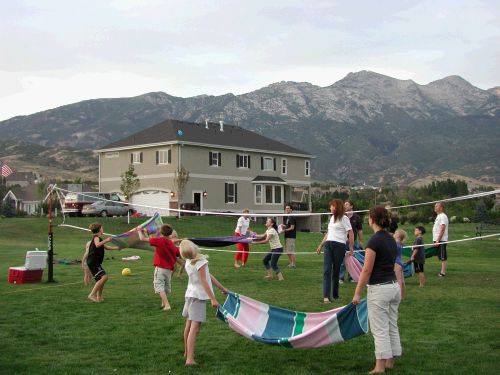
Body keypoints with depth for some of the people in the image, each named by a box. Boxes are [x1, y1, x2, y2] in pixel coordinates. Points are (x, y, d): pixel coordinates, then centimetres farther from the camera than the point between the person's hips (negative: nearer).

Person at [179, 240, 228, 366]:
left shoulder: (188, 262, 4)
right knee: (195, 328, -12)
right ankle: (190, 359, -18)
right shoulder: (200, 262, -20)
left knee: (189, 325, 19)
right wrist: (213, 299, -20)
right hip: (198, 296, -9)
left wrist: (222, 288, 13)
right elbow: (204, 282, -21)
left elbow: (208, 275, 9)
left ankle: (187, 352, 34)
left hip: (190, 294, 9)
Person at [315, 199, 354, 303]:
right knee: (326, 270, -7)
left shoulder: (344, 218, -1)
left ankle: (335, 294, 13)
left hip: (339, 245, -6)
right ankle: (326, 296, -12)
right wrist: (321, 245, 25)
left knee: (336, 271, 1)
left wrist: (351, 249, -10)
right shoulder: (332, 218, 20)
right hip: (328, 245, 6)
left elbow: (351, 234, -6)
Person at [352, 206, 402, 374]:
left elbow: (367, 270, -17)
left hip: (379, 289, -8)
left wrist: (357, 293, -11)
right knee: (392, 328, 13)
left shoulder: (374, 241, -16)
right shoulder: (391, 240, 9)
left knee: (380, 330, -3)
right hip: (394, 286, 8)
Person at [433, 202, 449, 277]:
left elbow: (442, 230, -20)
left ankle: (443, 272, -5)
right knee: (441, 257, 13)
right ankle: (442, 271, 18)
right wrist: (435, 240, 20)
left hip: (441, 240, -10)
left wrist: (438, 241, -23)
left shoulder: (443, 216, -14)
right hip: (437, 240, 10)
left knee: (443, 257, -6)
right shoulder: (438, 216, 18)